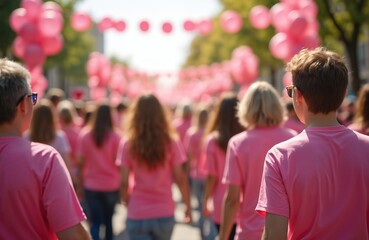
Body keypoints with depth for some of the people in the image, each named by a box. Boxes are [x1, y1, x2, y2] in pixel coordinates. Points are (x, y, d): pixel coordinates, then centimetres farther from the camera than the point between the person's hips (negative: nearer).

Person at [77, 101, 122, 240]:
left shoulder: (84, 135, -4)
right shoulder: (115, 136, -9)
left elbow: (81, 163, -4)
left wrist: (80, 184, 5)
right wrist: (121, 183, 4)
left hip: (91, 185, 0)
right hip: (111, 185, 0)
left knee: (95, 222, 2)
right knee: (108, 220, 18)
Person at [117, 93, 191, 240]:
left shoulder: (128, 144, -5)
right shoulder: (171, 143, -4)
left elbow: (124, 182, -6)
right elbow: (180, 179, -4)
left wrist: (127, 203, 11)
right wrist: (187, 205, 8)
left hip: (137, 215, -1)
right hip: (164, 213, 1)